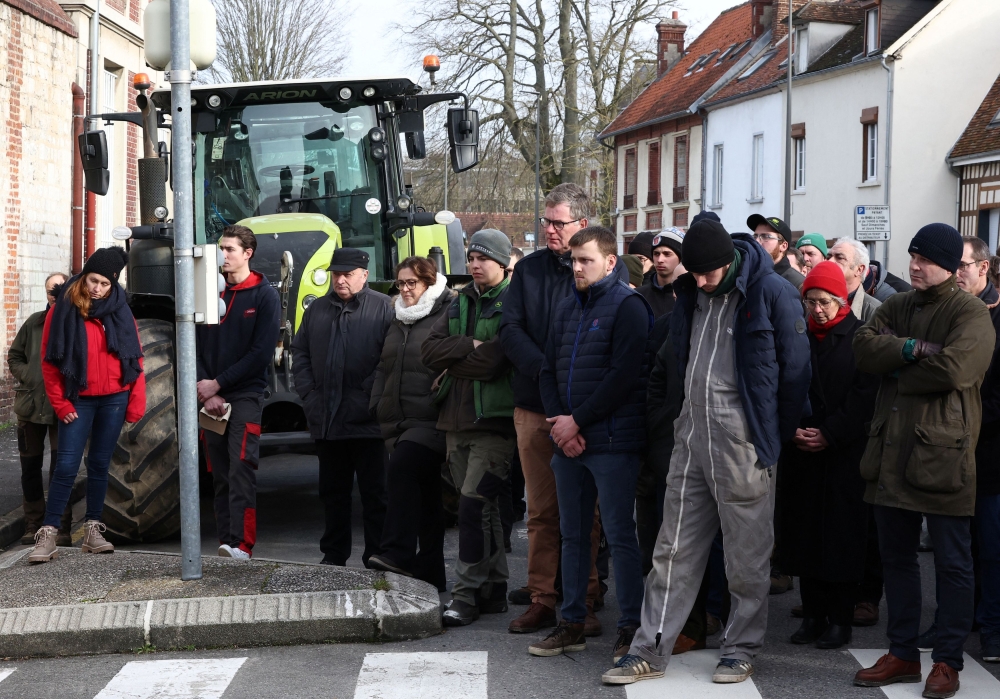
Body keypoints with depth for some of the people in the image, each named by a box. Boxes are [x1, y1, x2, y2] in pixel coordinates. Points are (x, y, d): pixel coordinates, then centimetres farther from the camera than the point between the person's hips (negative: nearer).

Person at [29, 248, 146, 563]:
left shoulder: (120, 311, 5)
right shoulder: (64, 309, -2)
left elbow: (134, 359, 5)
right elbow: (50, 360, -2)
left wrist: (136, 403, -1)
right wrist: (60, 404, -6)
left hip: (114, 400, 2)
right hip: (78, 401, -2)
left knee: (99, 464, 9)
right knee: (66, 466, -7)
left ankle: (93, 530, 16)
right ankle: (48, 535, -5)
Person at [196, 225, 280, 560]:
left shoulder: (264, 296, -1)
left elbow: (262, 353, -8)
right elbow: (197, 346, 8)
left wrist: (218, 384, -10)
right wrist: (207, 392, -6)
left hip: (246, 396, -4)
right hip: (210, 398, 4)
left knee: (241, 470, -12)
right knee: (220, 474, 5)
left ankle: (241, 544, -16)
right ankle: (225, 541, 8)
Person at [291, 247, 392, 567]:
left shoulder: (383, 307, -2)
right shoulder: (317, 310, 15)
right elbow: (300, 354, 17)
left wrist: (371, 397, -16)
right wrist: (309, 395, 5)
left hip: (367, 421, -5)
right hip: (326, 419, 5)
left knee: (374, 492, 1)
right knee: (332, 491, 13)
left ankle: (376, 557, 6)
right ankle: (333, 554, 21)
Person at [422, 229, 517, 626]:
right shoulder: (461, 303, 16)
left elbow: (495, 362, -19)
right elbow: (430, 351, 4)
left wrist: (452, 364, -5)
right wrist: (469, 347, -11)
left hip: (494, 422, -7)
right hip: (457, 421, 7)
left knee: (474, 504, -13)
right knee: (484, 508, 12)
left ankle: (467, 594, -9)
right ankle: (494, 590, 19)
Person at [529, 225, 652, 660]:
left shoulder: (627, 306, -7)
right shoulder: (566, 309, 16)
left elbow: (624, 376, -15)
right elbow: (549, 372, 14)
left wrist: (578, 422, -13)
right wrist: (559, 421, -3)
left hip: (612, 442, -7)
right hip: (567, 443, 7)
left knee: (620, 535, -4)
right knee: (572, 534, 12)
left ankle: (631, 627, 3)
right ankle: (572, 623, 20)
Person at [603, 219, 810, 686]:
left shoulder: (771, 293, -12)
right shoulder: (691, 291, 7)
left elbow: (794, 368, -8)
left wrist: (778, 436, -2)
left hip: (743, 437, -6)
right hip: (692, 432, 6)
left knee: (747, 552, 5)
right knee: (674, 548, 8)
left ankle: (742, 648, 19)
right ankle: (651, 650, 13)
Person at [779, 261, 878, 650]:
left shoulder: (859, 337, -3)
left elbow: (864, 395, -8)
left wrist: (830, 434, -13)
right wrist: (793, 430, -6)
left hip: (844, 454, -4)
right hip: (800, 453, 4)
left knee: (842, 534, -2)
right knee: (804, 531, 5)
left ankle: (839, 619, 5)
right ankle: (812, 615, 13)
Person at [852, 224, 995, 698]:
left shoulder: (970, 313, -6)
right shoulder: (897, 307, 14)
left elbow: (954, 368, -22)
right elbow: (863, 348, -2)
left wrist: (896, 371, -9)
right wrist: (910, 349, -17)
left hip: (943, 453, -7)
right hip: (893, 450, 7)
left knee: (952, 562, 3)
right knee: (896, 557, 13)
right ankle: (902, 654, 23)